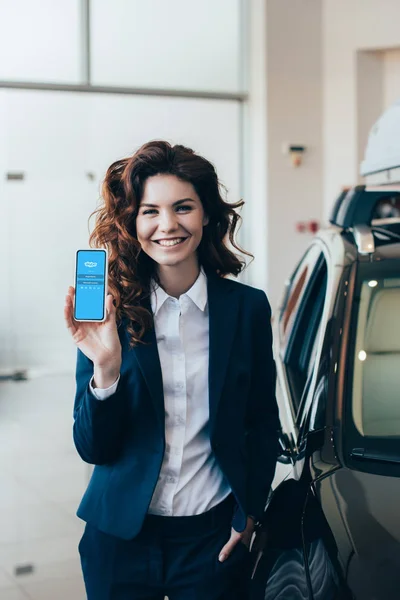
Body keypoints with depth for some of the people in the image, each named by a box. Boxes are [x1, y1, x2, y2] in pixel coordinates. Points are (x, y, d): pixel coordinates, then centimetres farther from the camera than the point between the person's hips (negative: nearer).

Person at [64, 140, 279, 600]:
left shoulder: (248, 307, -5)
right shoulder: (109, 311, -9)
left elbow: (263, 423, 6)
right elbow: (92, 449, -9)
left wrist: (250, 513, 2)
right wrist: (105, 369, -24)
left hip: (213, 536, 0)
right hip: (120, 536, 0)